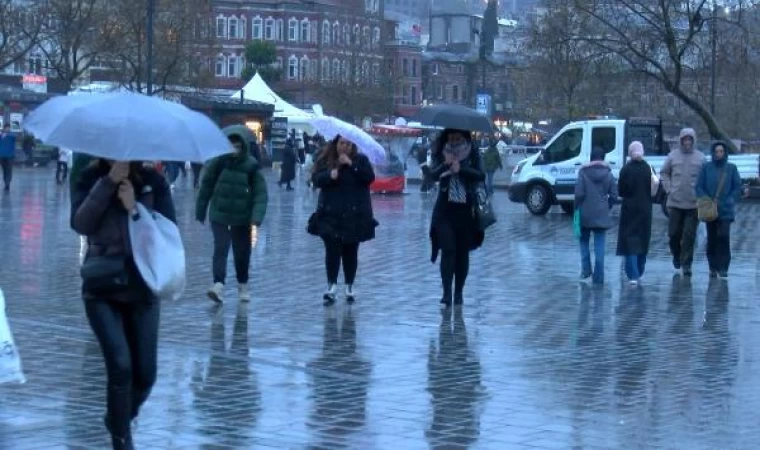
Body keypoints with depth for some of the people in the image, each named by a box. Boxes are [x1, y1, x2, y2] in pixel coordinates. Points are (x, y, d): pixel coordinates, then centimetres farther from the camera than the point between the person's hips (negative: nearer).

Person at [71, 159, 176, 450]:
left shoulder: (153, 183, -2)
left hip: (142, 288, 2)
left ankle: (119, 421, 35)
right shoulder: (91, 179, -3)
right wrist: (108, 182, -24)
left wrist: (134, 210, -19)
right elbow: (80, 224, -19)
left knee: (145, 374, 5)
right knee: (120, 365, -18)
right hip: (102, 288, -2)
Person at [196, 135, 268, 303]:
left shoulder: (251, 166, -10)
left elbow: (260, 194, -14)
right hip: (219, 215, -1)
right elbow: (206, 188, -1)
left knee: (242, 253, 11)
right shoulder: (218, 162, -8)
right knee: (220, 249, -14)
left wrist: (256, 220, -23)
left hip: (242, 217, 1)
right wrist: (200, 214, 2)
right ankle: (218, 285, -24)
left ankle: (243, 286, 29)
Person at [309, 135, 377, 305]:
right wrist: (329, 175, -24)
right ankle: (331, 285, -9)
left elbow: (370, 177, -10)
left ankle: (349, 286, 16)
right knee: (332, 249, -10)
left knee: (350, 251, 7)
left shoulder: (360, 160, 3)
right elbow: (316, 179, -5)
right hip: (331, 214, 0)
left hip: (354, 215, 0)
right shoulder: (325, 160, 4)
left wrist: (352, 165, -18)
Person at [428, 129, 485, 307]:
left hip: (466, 208, 1)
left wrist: (461, 169, -23)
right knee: (447, 249, -10)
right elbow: (433, 175, -11)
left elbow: (481, 175, -9)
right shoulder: (440, 153, 1)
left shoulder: (472, 152, 1)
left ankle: (459, 293, 14)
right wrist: (446, 165, -30)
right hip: (445, 208, -1)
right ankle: (446, 294, -12)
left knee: (463, 251, 5)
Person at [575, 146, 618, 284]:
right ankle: (598, 278, 2)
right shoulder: (608, 174, 0)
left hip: (585, 214, -1)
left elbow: (579, 193, -12)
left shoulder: (583, 172, -7)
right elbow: (614, 195, -2)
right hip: (602, 215, 1)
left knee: (584, 241, 18)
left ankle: (586, 270, 10)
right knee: (599, 246, 4)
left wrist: (577, 207, 1)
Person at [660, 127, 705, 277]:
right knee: (674, 233, 5)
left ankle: (686, 264, 3)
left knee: (689, 236, -2)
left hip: (693, 203, -1)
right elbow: (663, 173, 12)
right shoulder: (672, 156, 4)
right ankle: (676, 255, 31)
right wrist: (669, 189, 2)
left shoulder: (701, 158, 2)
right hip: (675, 202, 1)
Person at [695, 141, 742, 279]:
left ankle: (723, 268, -11)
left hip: (725, 210, -1)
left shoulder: (731, 168, 4)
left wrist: (729, 201, -7)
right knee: (712, 239, 4)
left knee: (723, 237, -14)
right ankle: (713, 267, 13)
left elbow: (738, 188, 6)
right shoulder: (706, 168, 4)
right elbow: (698, 187, 3)